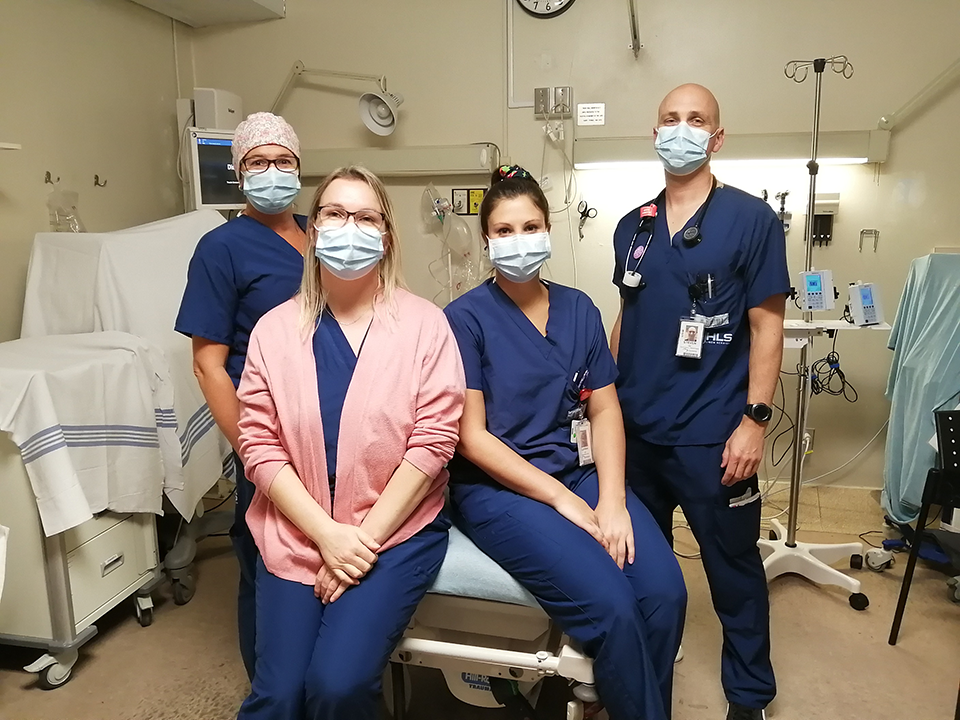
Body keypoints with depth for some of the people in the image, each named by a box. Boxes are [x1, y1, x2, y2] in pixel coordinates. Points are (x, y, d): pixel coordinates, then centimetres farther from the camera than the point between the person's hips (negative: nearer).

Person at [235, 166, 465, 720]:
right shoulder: (275, 328, 2)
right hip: (296, 533, 2)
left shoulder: (424, 324, -4)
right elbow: (260, 445, -2)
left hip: (397, 530, -1)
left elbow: (433, 441, -9)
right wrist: (328, 535, -12)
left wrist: (366, 538, -12)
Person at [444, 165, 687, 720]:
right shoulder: (466, 317, -5)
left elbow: (604, 409, 6)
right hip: (497, 488, -4)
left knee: (665, 593, -17)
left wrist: (612, 500, -9)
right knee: (611, 607, -22)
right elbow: (472, 437, -9)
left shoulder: (579, 309, 9)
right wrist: (563, 499, -13)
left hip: (581, 474, 5)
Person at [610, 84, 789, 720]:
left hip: (711, 435, -4)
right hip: (635, 428, 5)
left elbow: (767, 325, -7)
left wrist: (753, 420, -13)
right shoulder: (633, 227, 9)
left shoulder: (751, 219, -4)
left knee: (733, 570, 9)